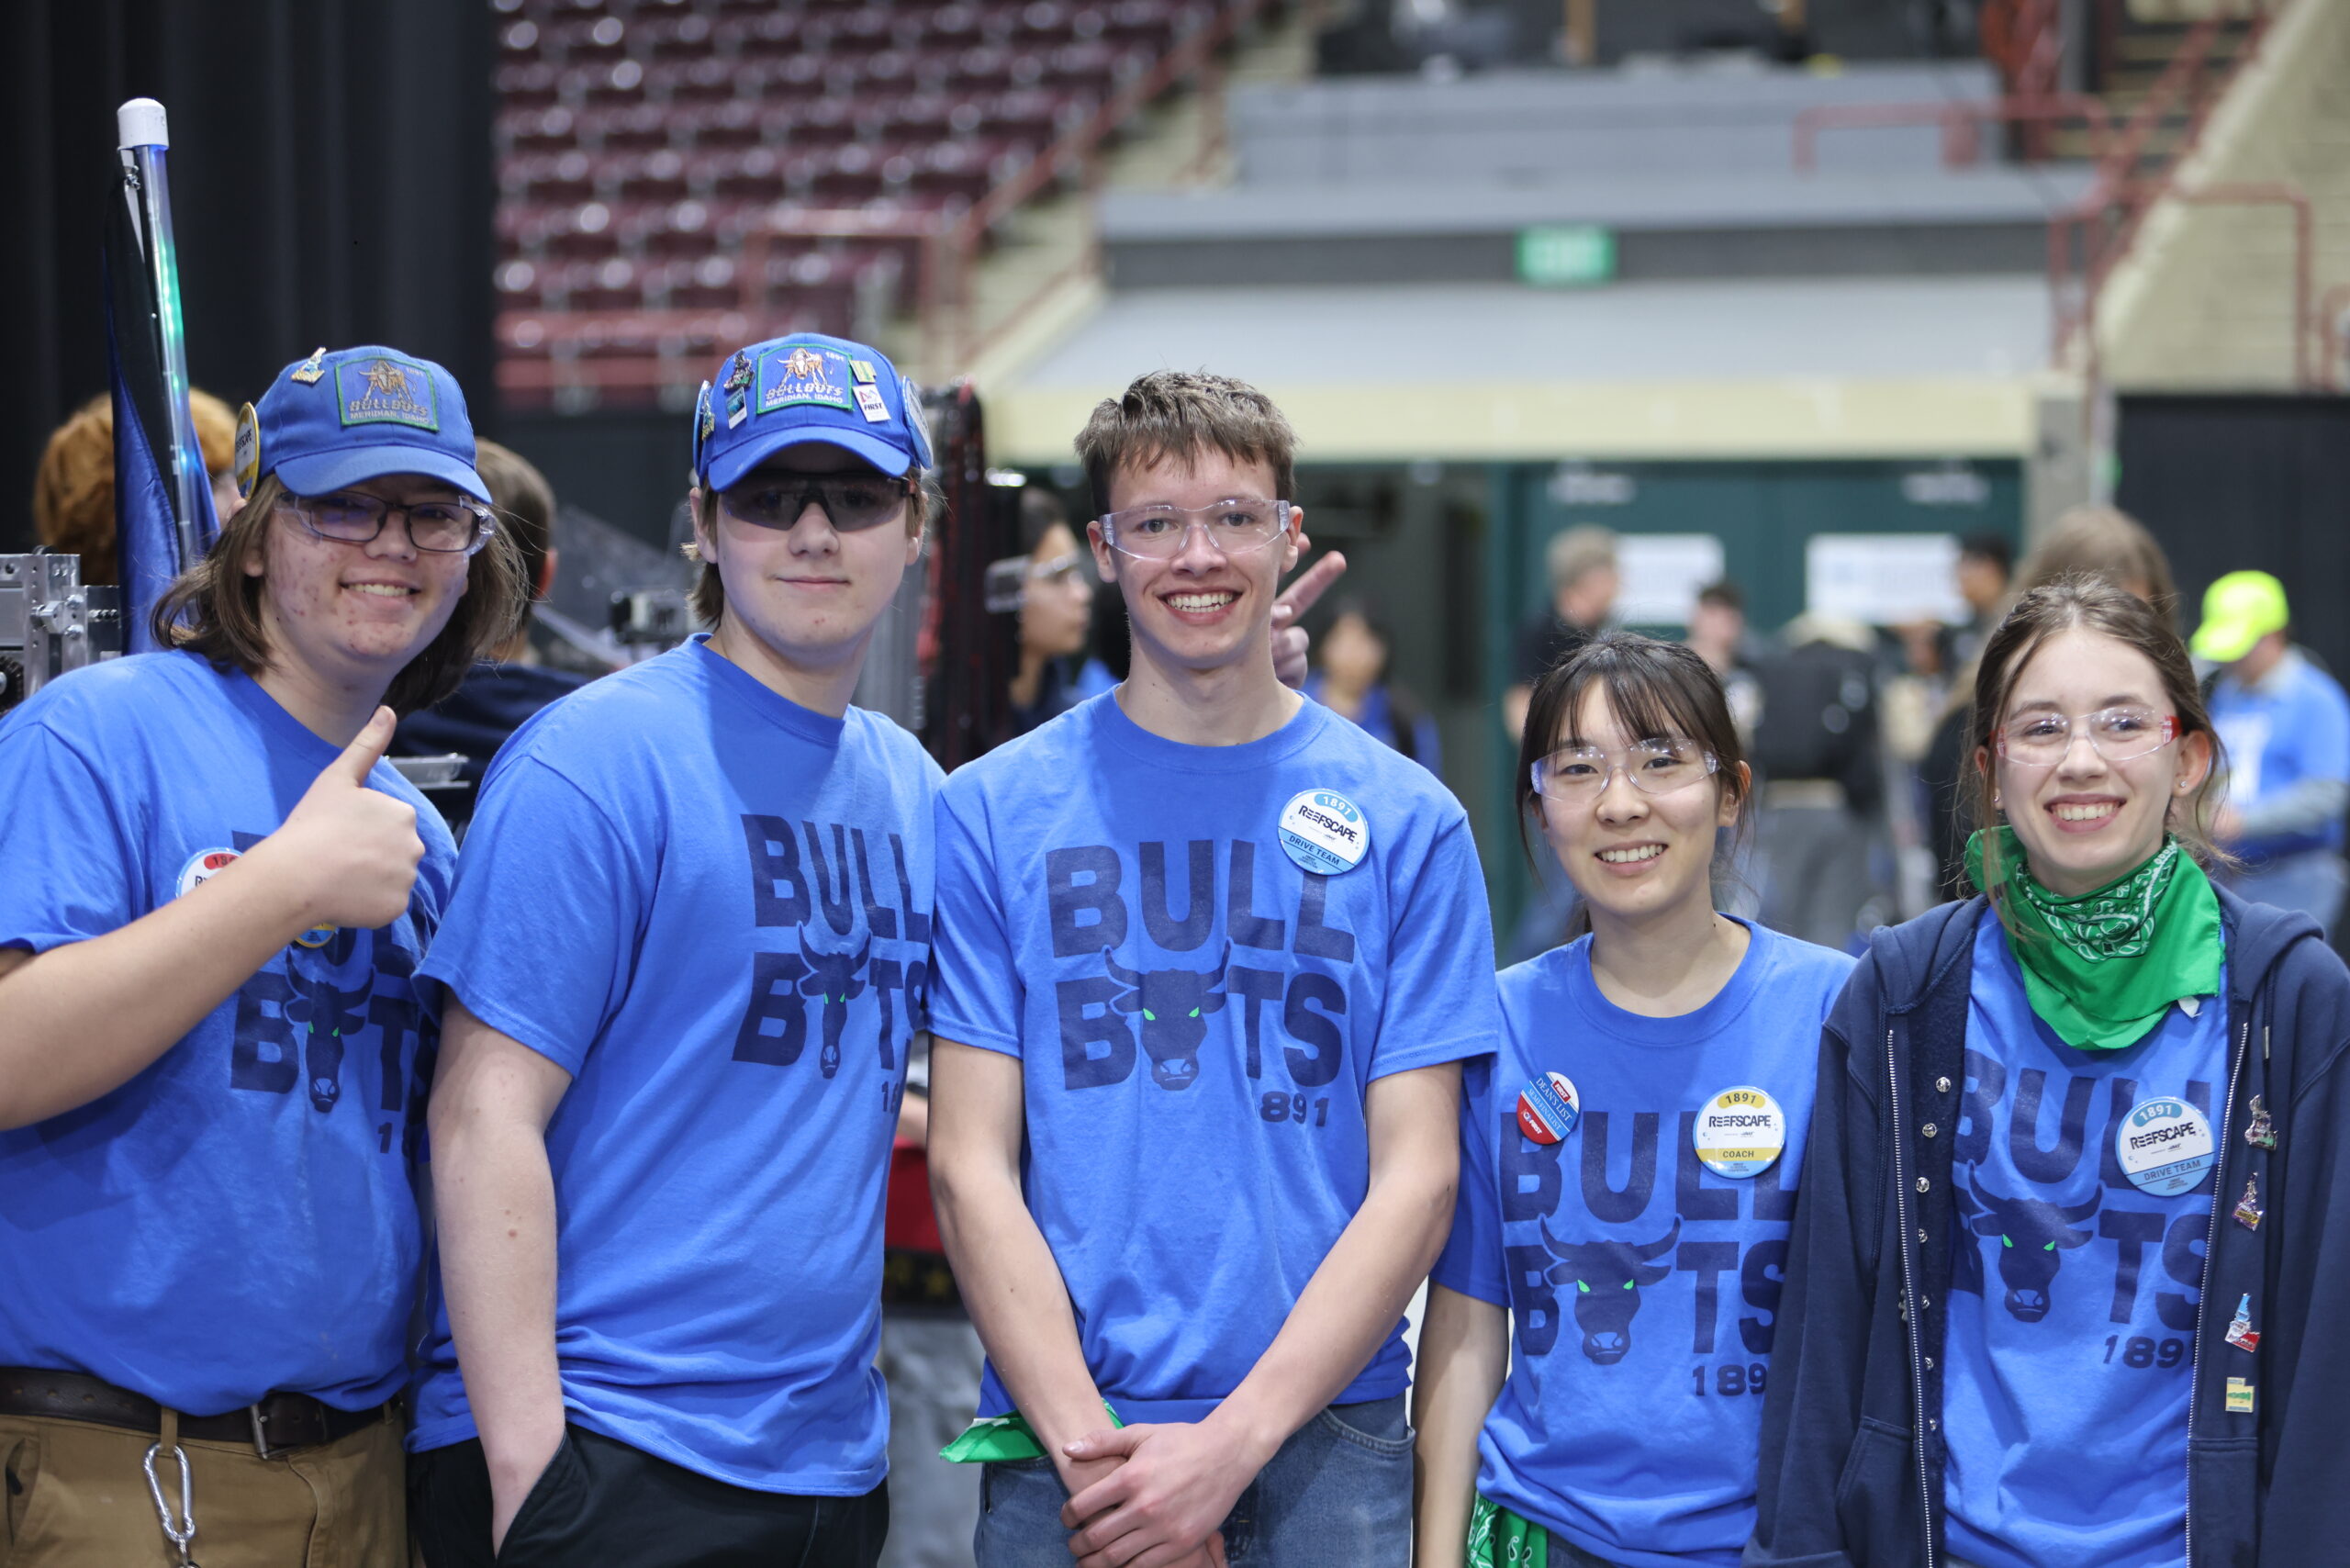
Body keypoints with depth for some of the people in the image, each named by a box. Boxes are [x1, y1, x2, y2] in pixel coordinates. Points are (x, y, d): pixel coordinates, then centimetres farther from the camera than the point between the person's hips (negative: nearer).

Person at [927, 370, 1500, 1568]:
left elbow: (1415, 1176, -1)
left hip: (1327, 1434, 0)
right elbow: (972, 1166, 0)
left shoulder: (1407, 820, 3)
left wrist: (1232, 1442, -11)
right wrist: (1090, 1448, -11)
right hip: (1056, 1440, 0)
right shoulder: (989, 813, 4)